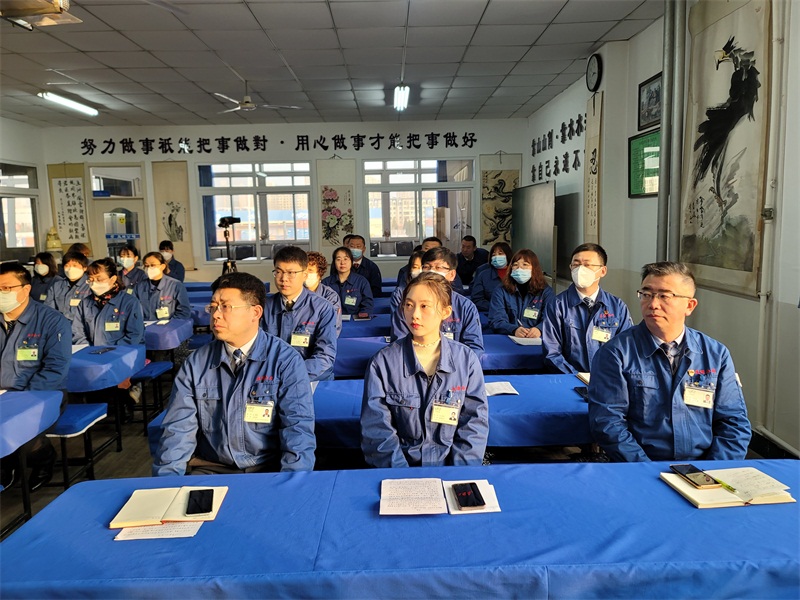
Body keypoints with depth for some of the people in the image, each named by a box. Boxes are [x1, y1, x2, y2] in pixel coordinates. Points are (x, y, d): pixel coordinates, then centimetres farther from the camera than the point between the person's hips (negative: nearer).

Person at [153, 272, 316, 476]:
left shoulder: (286, 360, -7)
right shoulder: (196, 363, 3)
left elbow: (297, 428, -14)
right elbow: (179, 428, 1)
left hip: (269, 469, -3)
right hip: (211, 469, 3)